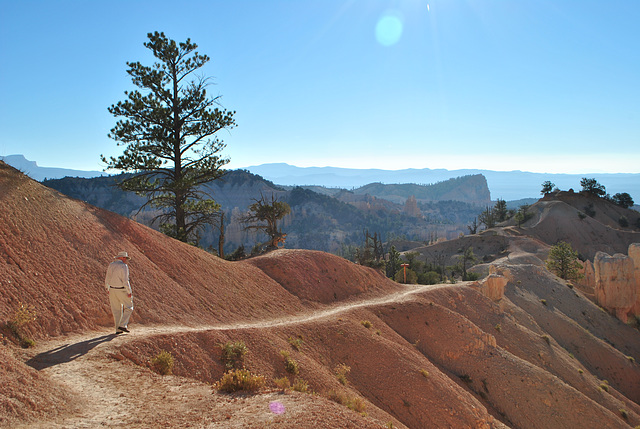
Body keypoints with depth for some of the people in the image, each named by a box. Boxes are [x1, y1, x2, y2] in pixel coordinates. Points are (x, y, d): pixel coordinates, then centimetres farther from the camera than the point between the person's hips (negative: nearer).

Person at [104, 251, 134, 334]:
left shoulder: (111, 265, 5)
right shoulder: (123, 266, -15)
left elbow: (107, 278, 10)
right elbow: (125, 280, -20)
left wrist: (107, 289, 23)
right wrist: (129, 292, -14)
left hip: (112, 290, 6)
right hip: (121, 290, -6)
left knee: (116, 310, 12)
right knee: (128, 307, 8)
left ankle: (118, 329, 13)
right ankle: (123, 325, -2)